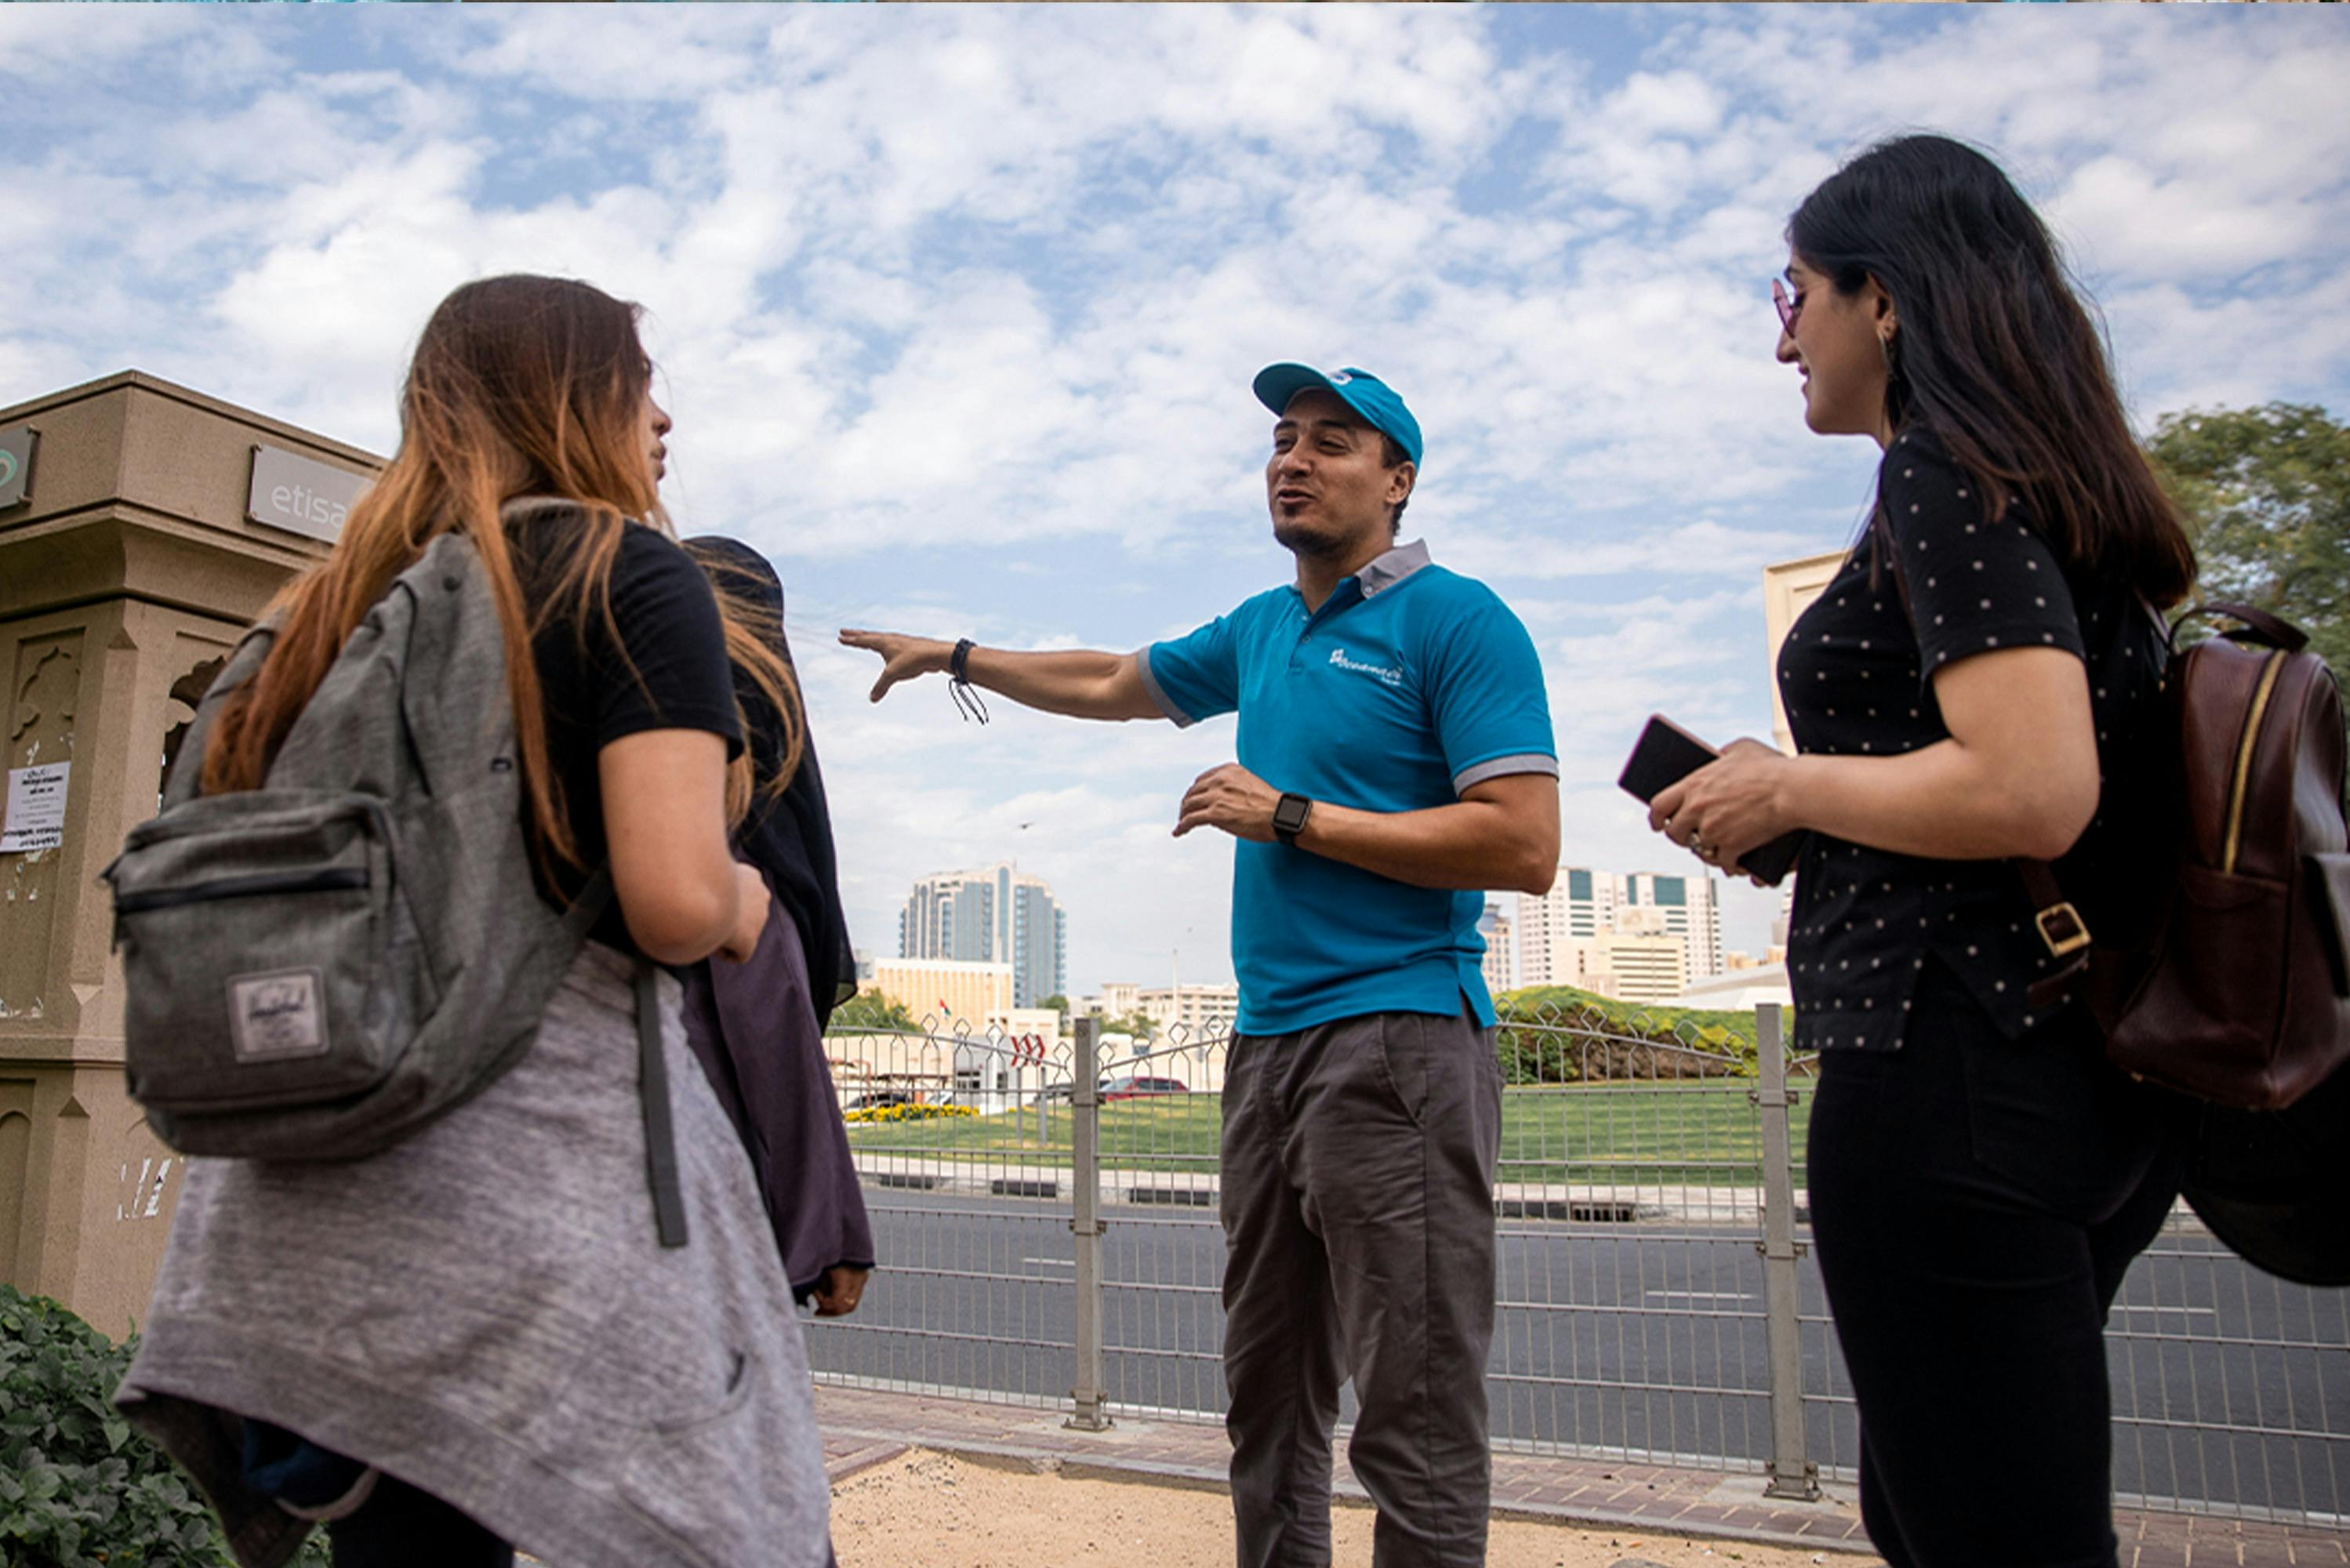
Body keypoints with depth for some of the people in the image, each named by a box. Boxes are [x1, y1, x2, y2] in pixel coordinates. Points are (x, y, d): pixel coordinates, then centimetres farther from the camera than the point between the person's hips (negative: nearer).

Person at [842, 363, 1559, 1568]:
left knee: (1416, 1419, -5)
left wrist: (1288, 816, -13)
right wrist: (957, 658, 37)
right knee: (1267, 1392, 14)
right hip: (1267, 1038, 8)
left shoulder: (1456, 621, -5)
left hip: (1397, 1040, -7)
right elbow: (1112, 685, 34)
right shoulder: (1261, 630, 18)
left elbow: (1524, 847, -14)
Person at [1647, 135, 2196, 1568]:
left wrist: (1785, 786, -9)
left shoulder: (1945, 475, -11)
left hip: (1952, 1075, -10)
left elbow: (2033, 792, -24)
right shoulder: (2053, 483, 18)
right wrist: (1804, 802, 17)